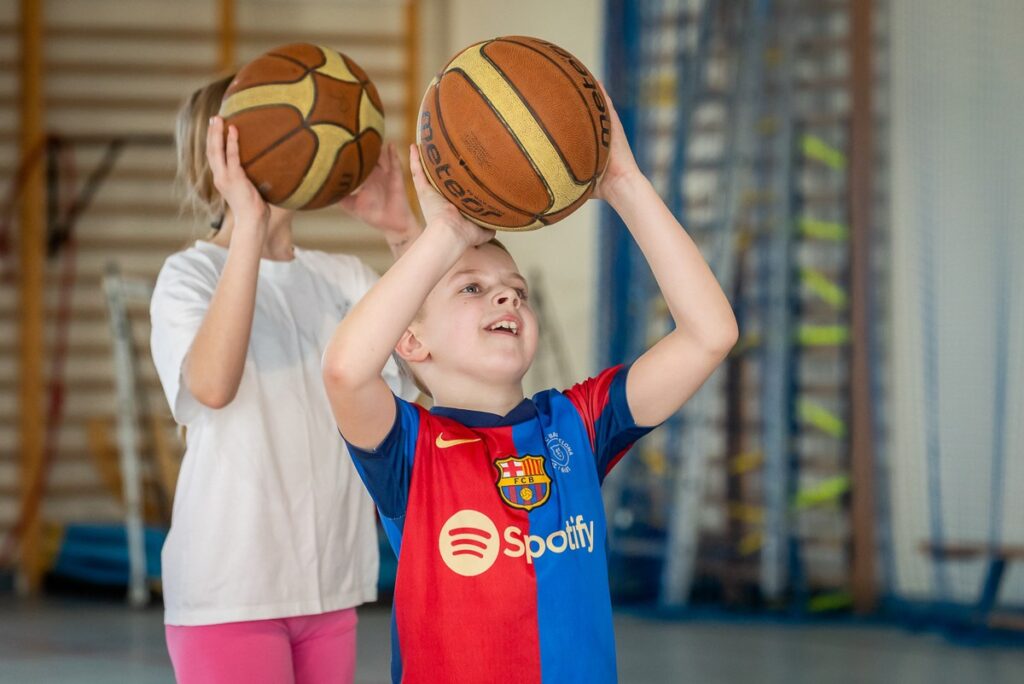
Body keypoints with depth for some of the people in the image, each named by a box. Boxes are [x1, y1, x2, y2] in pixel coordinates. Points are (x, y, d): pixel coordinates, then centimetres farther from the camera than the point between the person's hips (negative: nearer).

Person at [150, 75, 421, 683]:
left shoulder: (342, 277, 9)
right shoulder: (191, 275, -6)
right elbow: (212, 383, -26)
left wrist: (406, 232, -14)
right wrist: (248, 226, -30)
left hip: (330, 586, 5)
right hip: (230, 589, -5)